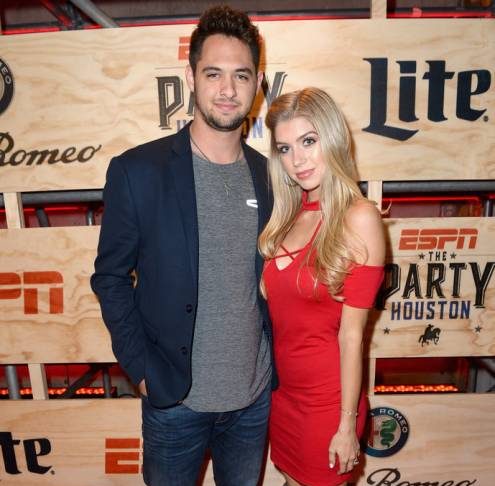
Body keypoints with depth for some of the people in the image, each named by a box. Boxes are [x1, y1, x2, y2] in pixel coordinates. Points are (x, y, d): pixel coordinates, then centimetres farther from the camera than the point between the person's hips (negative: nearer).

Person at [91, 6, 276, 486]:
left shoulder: (268, 175, -3)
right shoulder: (136, 170, -14)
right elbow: (111, 278, -7)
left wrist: (277, 361, 2)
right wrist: (141, 370, -9)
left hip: (255, 394, 3)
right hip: (174, 398, -3)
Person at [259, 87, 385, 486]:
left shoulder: (359, 218, -18)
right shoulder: (287, 215, 0)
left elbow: (351, 333, -18)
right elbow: (278, 312, 4)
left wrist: (347, 426, -12)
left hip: (327, 394, -5)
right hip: (282, 388, 6)